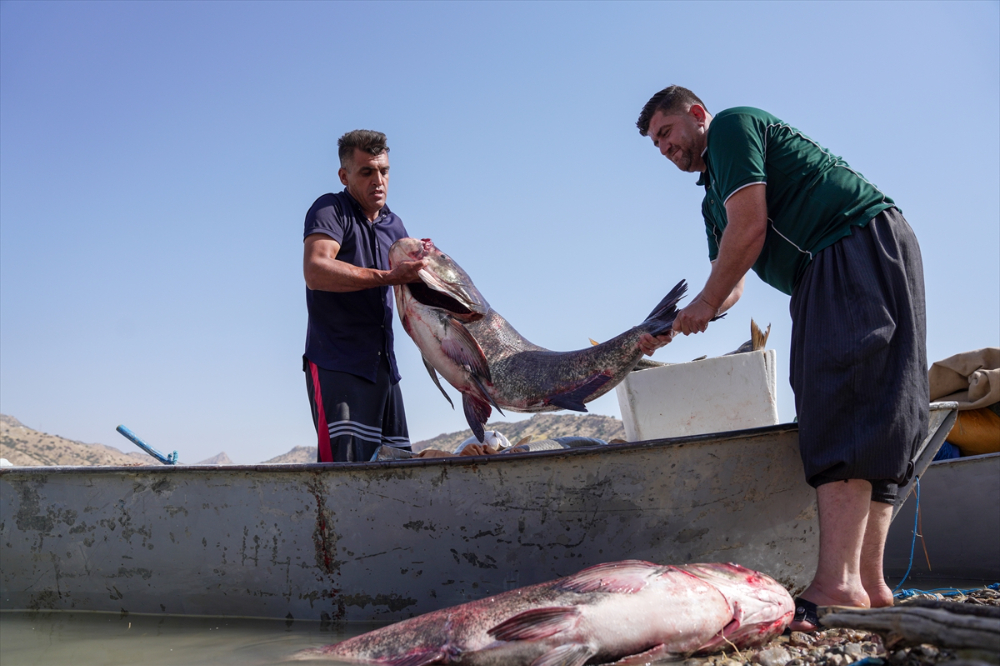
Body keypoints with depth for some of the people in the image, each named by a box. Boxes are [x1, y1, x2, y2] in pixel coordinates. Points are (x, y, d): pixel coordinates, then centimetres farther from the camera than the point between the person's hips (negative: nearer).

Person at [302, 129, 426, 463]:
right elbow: (315, 271, -22)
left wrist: (421, 264, 0)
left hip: (383, 364, 7)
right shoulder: (331, 210, -4)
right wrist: (387, 277, -28)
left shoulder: (394, 225, 18)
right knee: (346, 464, -17)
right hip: (337, 363, -7)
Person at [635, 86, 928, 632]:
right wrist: (668, 329, 18)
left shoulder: (732, 125, 1)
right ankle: (869, 586, 3)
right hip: (831, 270, 10)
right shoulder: (713, 198, 28)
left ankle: (837, 584, -28)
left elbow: (749, 229, -12)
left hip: (861, 243, -10)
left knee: (841, 408, -21)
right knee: (873, 419, 2)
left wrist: (704, 304, -3)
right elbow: (732, 288, 27)